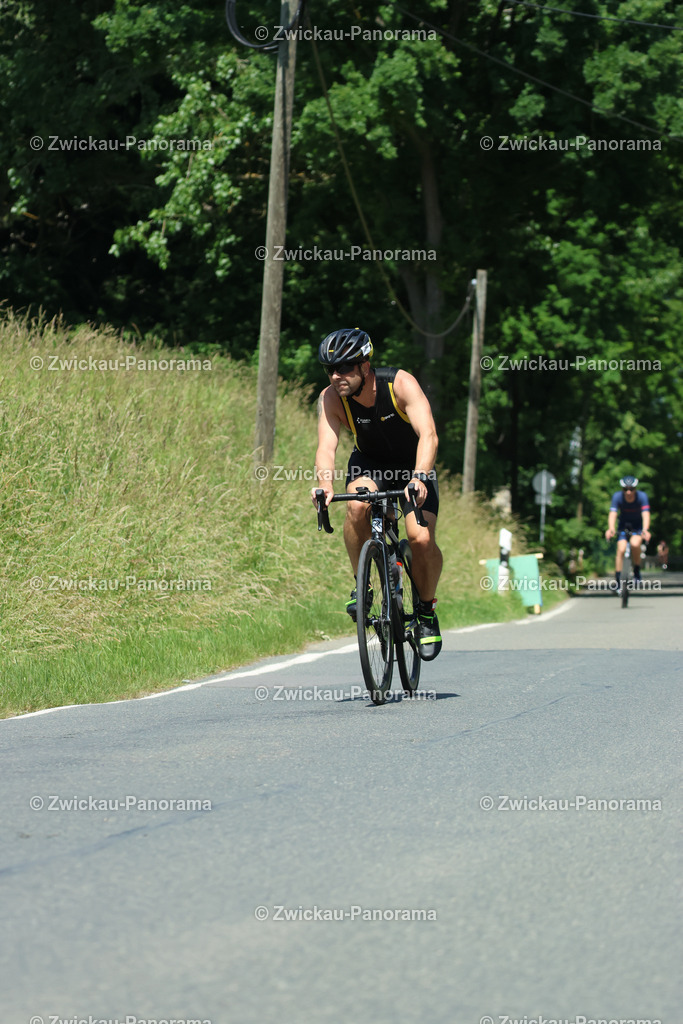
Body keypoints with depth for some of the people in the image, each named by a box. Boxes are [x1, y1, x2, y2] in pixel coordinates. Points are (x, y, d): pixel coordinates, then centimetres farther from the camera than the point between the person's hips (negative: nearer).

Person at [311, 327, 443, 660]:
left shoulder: (400, 384, -30)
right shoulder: (331, 398, -22)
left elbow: (428, 435, -41)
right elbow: (326, 447, -32)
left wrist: (419, 478, -58)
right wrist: (324, 485, -54)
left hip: (413, 466, -2)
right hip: (369, 463, 2)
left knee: (421, 539, -22)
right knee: (357, 506, -32)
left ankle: (427, 610, 4)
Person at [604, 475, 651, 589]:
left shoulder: (642, 496, -25)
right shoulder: (617, 496, -23)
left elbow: (646, 515, -35)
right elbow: (612, 514, -32)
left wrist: (645, 530, -53)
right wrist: (611, 529, -51)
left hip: (638, 524, -1)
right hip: (623, 524, 1)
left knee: (635, 544, -29)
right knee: (621, 549, -17)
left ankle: (637, 570, -6)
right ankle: (618, 580, -8)